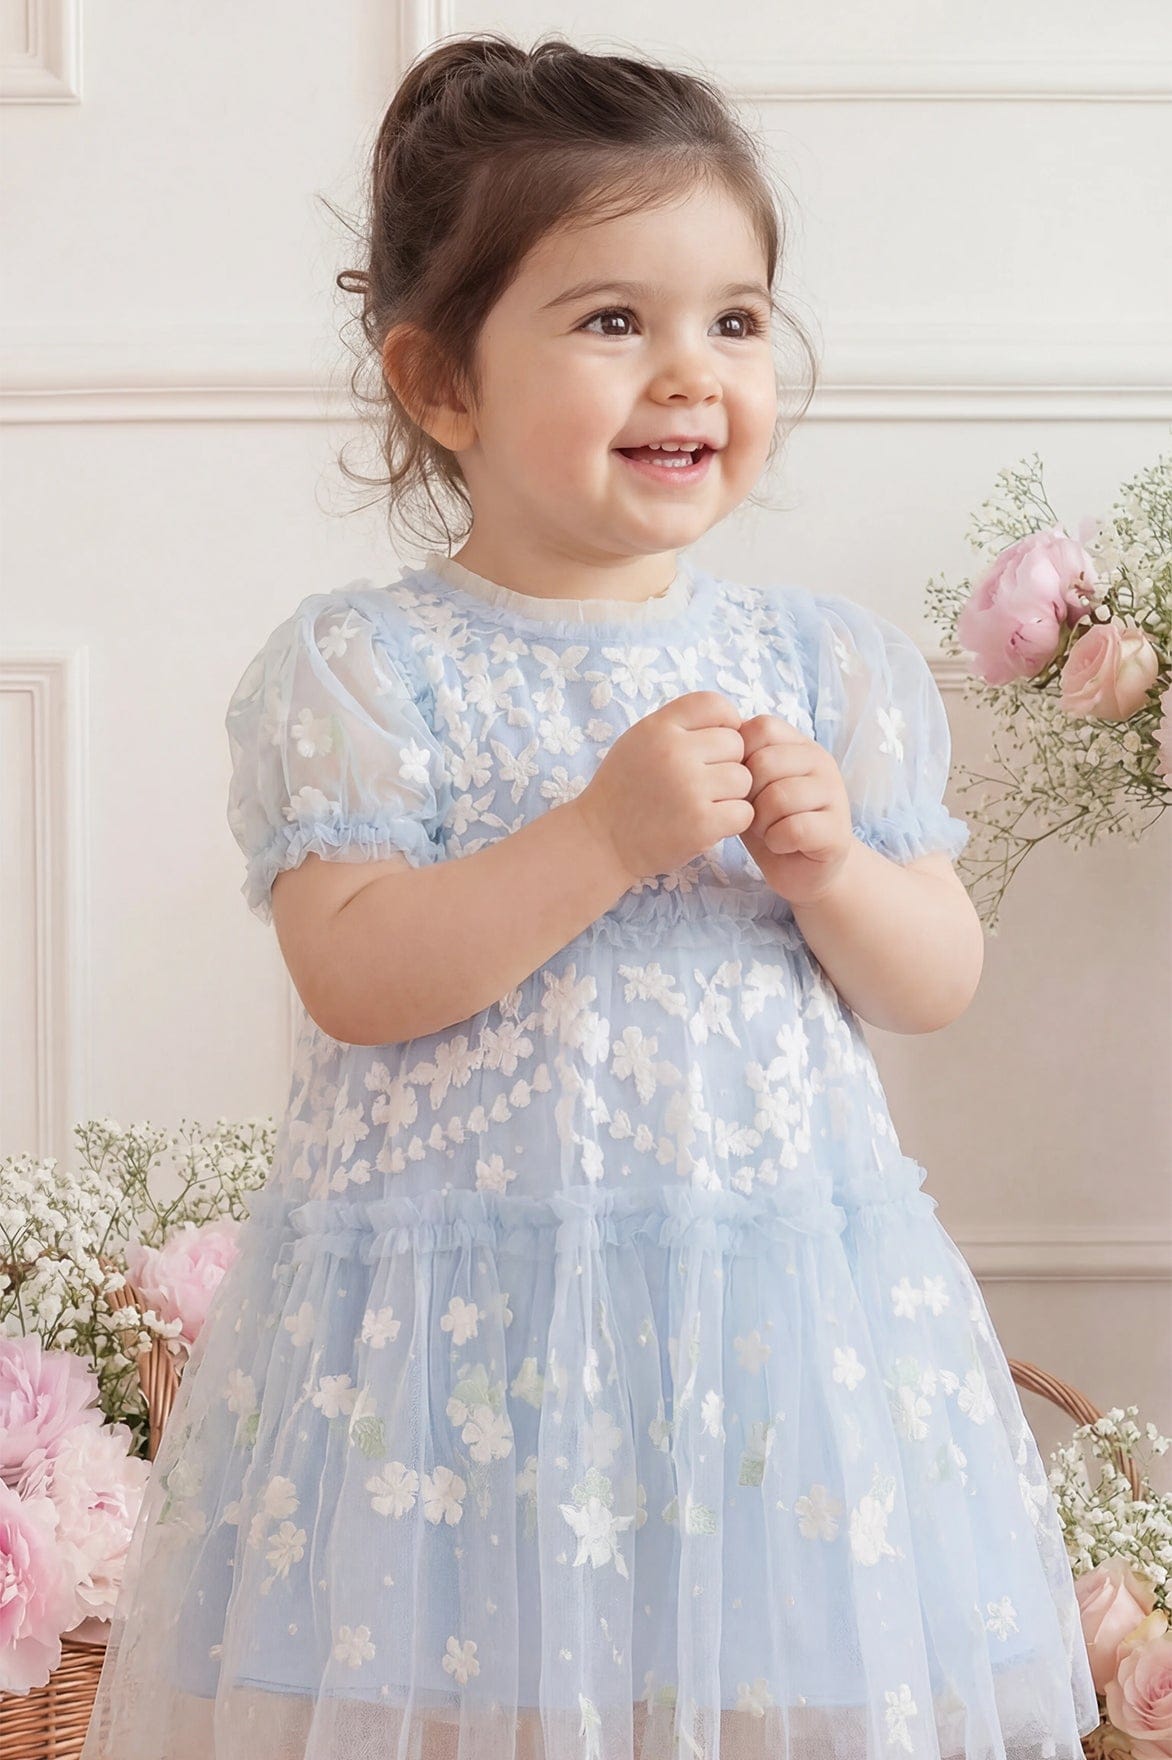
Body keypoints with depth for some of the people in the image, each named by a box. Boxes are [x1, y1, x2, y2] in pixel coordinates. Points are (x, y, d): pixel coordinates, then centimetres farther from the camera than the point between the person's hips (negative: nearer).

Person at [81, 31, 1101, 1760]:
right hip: (457, 1331, -3)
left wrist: (830, 867, -13)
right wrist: (606, 836, -21)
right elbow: (353, 977, -14)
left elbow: (939, 984, 7)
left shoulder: (830, 661, 5)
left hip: (780, 1309, 3)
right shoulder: (358, 667, -4)